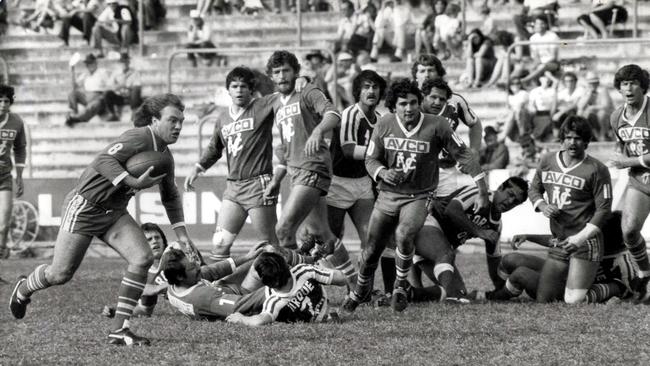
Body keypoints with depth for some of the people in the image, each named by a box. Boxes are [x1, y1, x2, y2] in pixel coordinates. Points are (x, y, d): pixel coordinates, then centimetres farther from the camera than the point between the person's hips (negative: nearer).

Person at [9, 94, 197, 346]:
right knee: (60, 274, -2)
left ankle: (118, 330, -11)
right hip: (85, 207, -8)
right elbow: (103, 160, -35)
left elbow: (170, 196, 22)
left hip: (114, 213, 8)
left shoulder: (165, 156, 6)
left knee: (142, 258, -14)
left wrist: (181, 233, 15)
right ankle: (23, 290, 34)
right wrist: (134, 182, -42)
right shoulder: (138, 139, -21)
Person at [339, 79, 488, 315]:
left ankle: (401, 286, -9)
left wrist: (482, 191, -10)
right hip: (388, 195, 3)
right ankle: (357, 294, 32)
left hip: (419, 196, -3)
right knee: (371, 251, 6)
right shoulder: (384, 125, -4)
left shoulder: (436, 126, -13)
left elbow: (463, 154, -7)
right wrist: (382, 172, -20)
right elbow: (371, 159, 5)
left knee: (404, 234, -32)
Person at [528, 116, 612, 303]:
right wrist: (543, 206, -2)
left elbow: (603, 209, -7)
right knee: (543, 300, 1)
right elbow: (534, 189, 21)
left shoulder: (596, 170, -7)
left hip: (586, 241, -6)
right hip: (559, 243, 6)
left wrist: (581, 238, -17)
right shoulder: (547, 161, 8)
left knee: (574, 301, -17)